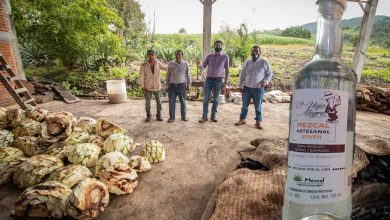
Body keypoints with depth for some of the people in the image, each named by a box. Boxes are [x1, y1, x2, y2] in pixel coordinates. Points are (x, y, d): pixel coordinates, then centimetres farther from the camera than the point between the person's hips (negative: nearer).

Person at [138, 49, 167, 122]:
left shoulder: (158, 63, -4)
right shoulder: (144, 65, -10)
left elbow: (165, 68, 9)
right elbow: (141, 76, -8)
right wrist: (142, 87, -12)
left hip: (157, 87, 2)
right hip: (147, 87, -1)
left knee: (159, 102, 6)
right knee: (147, 102, 6)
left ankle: (158, 116, 21)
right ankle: (148, 116, 22)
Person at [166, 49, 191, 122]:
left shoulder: (186, 64, 3)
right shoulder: (170, 64, 4)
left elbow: (188, 75, 10)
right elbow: (168, 75, 10)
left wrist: (188, 84, 10)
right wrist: (167, 85, 10)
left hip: (182, 85, 0)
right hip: (172, 85, 1)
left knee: (183, 101, 7)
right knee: (171, 101, 2)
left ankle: (184, 116, 19)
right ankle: (171, 116, 12)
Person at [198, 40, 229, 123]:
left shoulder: (225, 57, 3)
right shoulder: (210, 56, 5)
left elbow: (227, 69, 7)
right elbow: (203, 65, 4)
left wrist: (226, 81, 4)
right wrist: (201, 66, -20)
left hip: (218, 80, 0)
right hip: (208, 79, 1)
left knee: (216, 99, 5)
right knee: (206, 98, 0)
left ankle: (213, 115, 15)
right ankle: (204, 116, 7)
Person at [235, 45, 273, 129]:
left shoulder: (264, 62, -1)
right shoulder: (247, 62, 6)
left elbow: (269, 74, 4)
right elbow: (242, 75, 9)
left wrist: (266, 81, -14)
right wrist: (240, 86, 6)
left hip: (258, 89, -2)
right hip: (247, 88, 2)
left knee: (258, 106, 6)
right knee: (244, 105, 10)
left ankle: (258, 121, 19)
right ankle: (242, 119, 24)